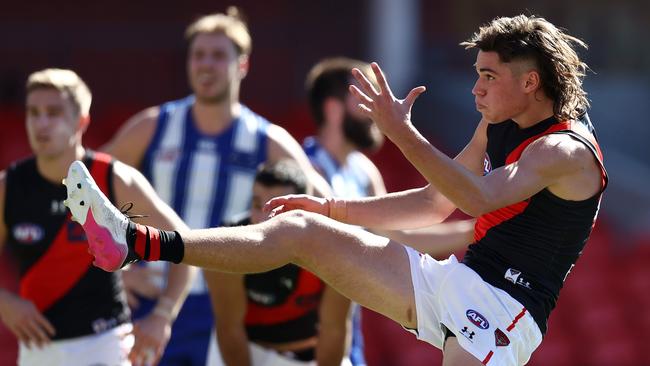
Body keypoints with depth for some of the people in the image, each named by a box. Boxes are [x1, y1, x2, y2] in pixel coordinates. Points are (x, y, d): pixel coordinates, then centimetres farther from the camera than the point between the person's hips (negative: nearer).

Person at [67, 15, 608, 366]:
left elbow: (480, 198, -30)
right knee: (302, 230, 3)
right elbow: (435, 203, 25)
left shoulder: (566, 151, -13)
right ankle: (134, 242, -1)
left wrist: (400, 130, -33)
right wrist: (333, 208, 19)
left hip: (502, 312, -8)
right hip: (452, 280, 9)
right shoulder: (497, 128, 16)